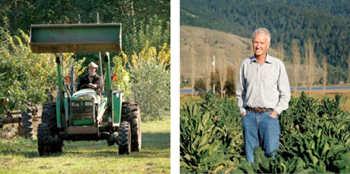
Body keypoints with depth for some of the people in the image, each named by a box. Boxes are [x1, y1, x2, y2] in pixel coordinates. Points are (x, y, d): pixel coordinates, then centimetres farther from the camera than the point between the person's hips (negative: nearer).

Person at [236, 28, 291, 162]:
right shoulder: (245, 64, 8)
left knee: (271, 155, -7)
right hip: (249, 115, 2)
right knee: (250, 157, 2)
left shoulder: (277, 65, 1)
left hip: (269, 115, -2)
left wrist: (275, 113, -5)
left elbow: (285, 94, 5)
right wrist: (242, 110, 6)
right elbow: (240, 91, 17)